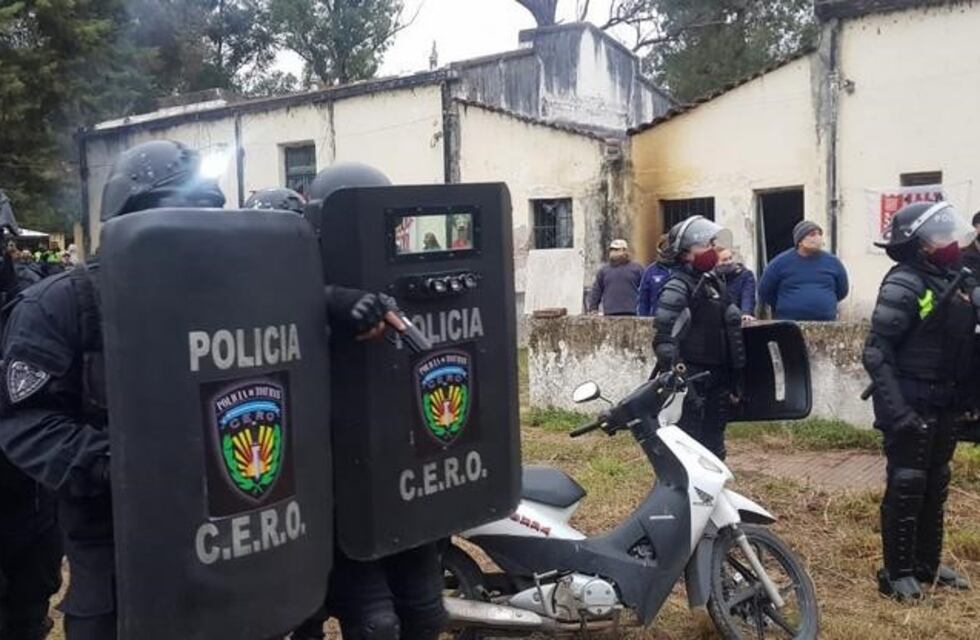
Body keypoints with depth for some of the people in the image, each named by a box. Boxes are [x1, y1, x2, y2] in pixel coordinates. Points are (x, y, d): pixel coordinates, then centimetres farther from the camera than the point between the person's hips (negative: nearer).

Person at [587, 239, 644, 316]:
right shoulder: (604, 270, 13)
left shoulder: (636, 268, 7)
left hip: (631, 313, -1)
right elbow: (596, 290, 13)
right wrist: (593, 309, 5)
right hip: (610, 314, 1)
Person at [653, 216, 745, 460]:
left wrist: (734, 380, 20)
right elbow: (665, 340, -20)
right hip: (691, 379, -8)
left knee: (713, 452, 16)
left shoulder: (714, 283, 15)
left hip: (717, 380, 9)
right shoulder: (677, 288, -12)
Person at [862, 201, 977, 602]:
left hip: (941, 402, 9)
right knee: (907, 486, -1)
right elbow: (876, 353, -21)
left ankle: (927, 564, 30)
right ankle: (896, 573, 10)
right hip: (911, 402, -8)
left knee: (935, 485, 16)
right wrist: (894, 408, -26)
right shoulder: (904, 284, -17)